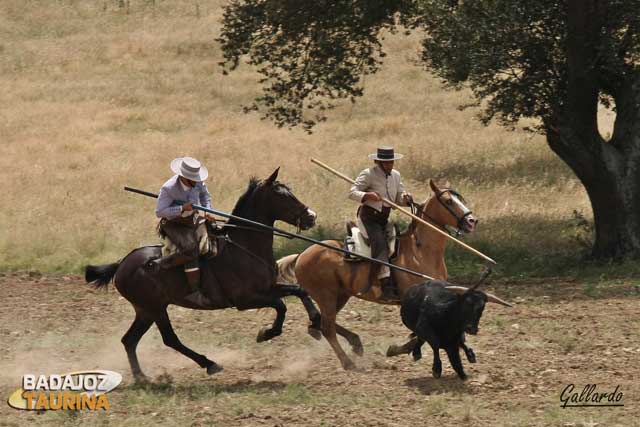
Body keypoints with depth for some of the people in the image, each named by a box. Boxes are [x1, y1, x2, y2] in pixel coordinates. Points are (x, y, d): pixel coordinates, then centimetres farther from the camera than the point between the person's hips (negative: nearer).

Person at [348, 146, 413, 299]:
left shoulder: (396, 175, 11)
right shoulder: (368, 174, -8)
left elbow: (399, 199, 17)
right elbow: (352, 192, -9)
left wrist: (406, 198, -8)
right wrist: (367, 195, -28)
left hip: (384, 218, 8)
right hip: (368, 216, -8)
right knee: (381, 246, -24)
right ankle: (387, 285, -32)